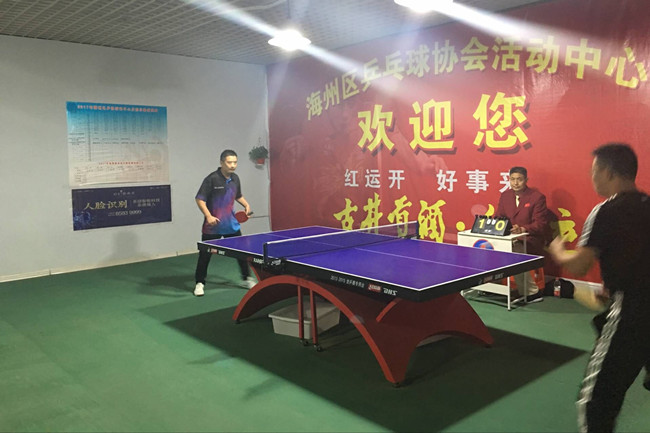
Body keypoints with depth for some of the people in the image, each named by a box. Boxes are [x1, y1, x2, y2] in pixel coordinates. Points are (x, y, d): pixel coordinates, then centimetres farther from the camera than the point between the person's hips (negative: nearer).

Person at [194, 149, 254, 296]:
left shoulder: (235, 178, 4)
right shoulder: (212, 179, -16)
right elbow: (200, 199, -17)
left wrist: (246, 204, 4)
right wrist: (208, 216, -29)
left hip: (231, 224, 5)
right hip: (213, 225, -5)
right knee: (205, 254, 4)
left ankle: (246, 279, 26)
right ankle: (200, 283, 19)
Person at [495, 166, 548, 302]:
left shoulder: (537, 197, -5)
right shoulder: (505, 195, 12)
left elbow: (540, 224, -11)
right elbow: (498, 217, 14)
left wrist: (522, 229, -29)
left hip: (529, 241, -5)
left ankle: (532, 292, -13)